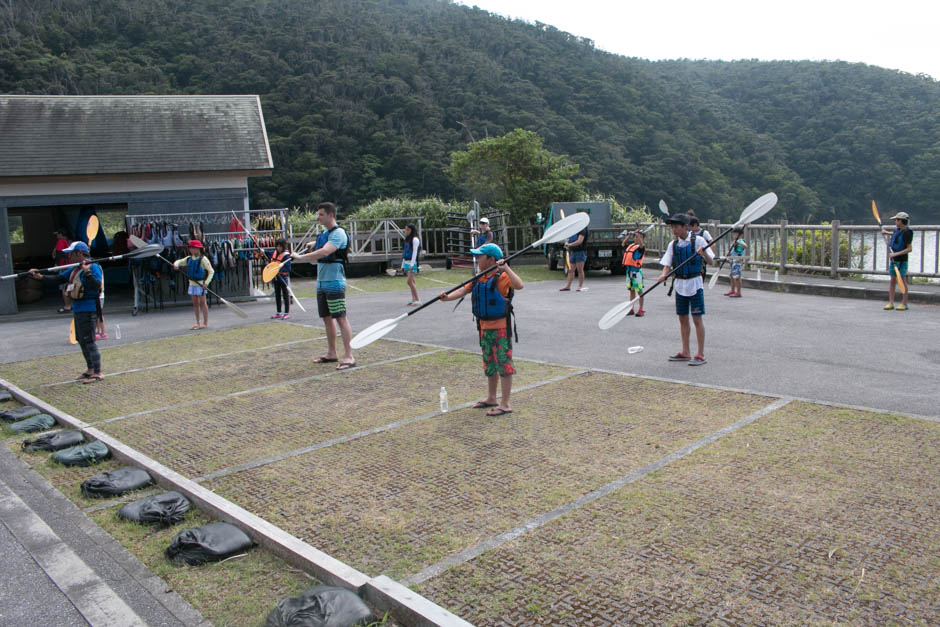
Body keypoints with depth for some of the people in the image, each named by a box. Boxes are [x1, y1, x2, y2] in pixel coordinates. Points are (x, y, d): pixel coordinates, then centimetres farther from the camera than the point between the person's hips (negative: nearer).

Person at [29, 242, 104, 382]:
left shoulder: (93, 267, -14)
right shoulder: (74, 269, 15)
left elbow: (96, 286, -27)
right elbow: (58, 279, 17)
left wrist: (87, 271, -33)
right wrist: (40, 277, 7)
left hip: (87, 310, -10)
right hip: (77, 309, 10)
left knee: (88, 341, -9)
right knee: (82, 341, 15)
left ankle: (97, 373, -5)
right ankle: (91, 370, 25)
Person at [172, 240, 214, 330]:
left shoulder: (203, 259, -10)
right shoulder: (189, 259, 10)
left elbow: (211, 271, -12)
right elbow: (179, 261, 21)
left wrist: (206, 282, -21)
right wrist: (176, 264, -4)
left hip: (201, 284, -7)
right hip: (192, 283, 7)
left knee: (202, 303, -4)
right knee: (195, 303, 9)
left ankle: (205, 323, 1)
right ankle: (198, 323, 15)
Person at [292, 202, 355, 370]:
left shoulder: (338, 233, -12)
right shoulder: (324, 234, 17)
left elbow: (324, 252, -25)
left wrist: (300, 257, -20)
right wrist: (315, 244, 15)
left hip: (334, 282, -9)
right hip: (322, 282, 9)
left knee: (341, 318, -9)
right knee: (327, 318, 12)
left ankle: (349, 356, -8)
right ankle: (332, 353, 21)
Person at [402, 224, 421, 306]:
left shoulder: (415, 239, -7)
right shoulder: (407, 240, 18)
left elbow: (414, 252, -15)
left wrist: (412, 264, -22)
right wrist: (402, 265, 19)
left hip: (412, 263, -8)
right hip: (406, 263, 8)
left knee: (410, 281, -15)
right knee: (411, 282, 7)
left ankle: (417, 300, -14)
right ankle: (413, 299, 7)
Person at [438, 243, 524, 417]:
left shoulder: (501, 277, -15)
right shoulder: (478, 278, 10)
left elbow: (519, 285, -31)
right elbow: (463, 290, 2)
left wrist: (506, 268, -38)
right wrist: (448, 297, -15)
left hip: (501, 327, -9)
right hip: (485, 327, 9)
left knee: (503, 364, -4)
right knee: (490, 365, 19)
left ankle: (505, 404, 0)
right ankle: (491, 399, 34)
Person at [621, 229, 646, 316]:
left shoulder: (641, 247, -6)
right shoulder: (630, 245, 13)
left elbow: (642, 244, -28)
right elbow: (623, 244, 27)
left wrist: (638, 234, -25)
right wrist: (629, 235, 17)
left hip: (636, 270, -7)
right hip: (629, 270, 7)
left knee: (639, 291, -1)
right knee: (632, 290, 14)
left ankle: (641, 310, 4)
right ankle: (631, 309, 21)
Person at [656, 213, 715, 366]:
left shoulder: (698, 240, -7)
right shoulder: (673, 244, 6)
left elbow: (710, 262, -10)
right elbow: (667, 264, 3)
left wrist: (704, 253, -31)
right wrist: (664, 275, -18)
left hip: (694, 283, -5)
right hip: (680, 284, 5)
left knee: (697, 319, -4)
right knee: (683, 319, 10)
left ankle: (700, 354, 1)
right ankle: (685, 352, 21)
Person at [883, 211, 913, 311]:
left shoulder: (907, 233, -16)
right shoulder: (898, 230, 7)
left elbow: (909, 249, -19)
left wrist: (896, 254, -23)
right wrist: (887, 232, 38)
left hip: (902, 259, -8)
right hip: (894, 259, 8)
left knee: (902, 281, -2)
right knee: (892, 281, 7)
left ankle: (904, 304, 5)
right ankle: (891, 303, 9)